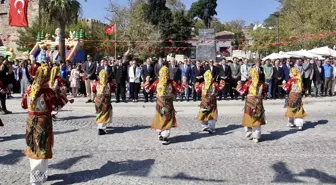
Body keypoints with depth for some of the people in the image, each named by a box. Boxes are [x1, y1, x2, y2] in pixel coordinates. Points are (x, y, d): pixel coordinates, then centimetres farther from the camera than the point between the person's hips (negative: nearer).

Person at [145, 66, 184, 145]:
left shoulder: (157, 82, -6)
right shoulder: (171, 82, -11)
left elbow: (148, 89, -2)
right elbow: (180, 89, -6)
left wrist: (147, 81, 10)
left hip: (159, 104, 2)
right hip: (168, 104, -2)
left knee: (160, 118, 19)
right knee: (167, 120, 2)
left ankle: (160, 134, 31)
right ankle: (165, 138, -1)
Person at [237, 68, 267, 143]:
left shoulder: (248, 83, -8)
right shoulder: (261, 84, -1)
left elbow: (242, 91, -3)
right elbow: (264, 93, 9)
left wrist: (239, 85, 12)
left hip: (249, 103, -1)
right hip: (258, 103, 1)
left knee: (249, 119, 11)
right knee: (257, 120, 5)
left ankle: (249, 135, 19)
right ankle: (256, 137, 4)